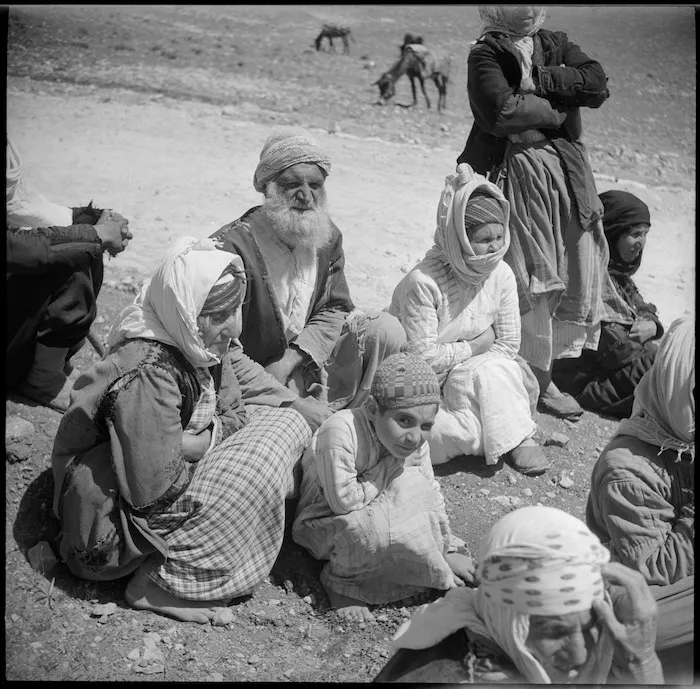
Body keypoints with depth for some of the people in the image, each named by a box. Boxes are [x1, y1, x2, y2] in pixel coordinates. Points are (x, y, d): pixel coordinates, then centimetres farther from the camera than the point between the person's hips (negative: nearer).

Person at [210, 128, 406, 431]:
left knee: (386, 329, -11)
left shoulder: (327, 236, 1)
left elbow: (334, 309, 3)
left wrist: (288, 361, -16)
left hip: (306, 362, 6)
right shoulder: (232, 247, -21)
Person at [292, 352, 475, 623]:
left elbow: (431, 496, 0)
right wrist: (390, 469, -24)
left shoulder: (413, 439, -11)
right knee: (370, 531, -36)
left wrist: (448, 550, -1)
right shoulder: (340, 431, -33)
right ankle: (339, 582, -7)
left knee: (413, 483, -16)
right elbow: (343, 501, -31)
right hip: (323, 525, -7)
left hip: (370, 517, 7)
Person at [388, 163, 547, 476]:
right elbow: (424, 358, -22)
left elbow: (509, 344, -2)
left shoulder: (501, 275, -6)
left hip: (467, 376, 5)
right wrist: (477, 345, -12)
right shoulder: (423, 282, -24)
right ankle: (515, 437, -14)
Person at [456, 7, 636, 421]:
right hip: (514, 176, -5)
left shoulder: (557, 45, 15)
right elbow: (502, 112, -19)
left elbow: (598, 85, -2)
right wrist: (558, 110, -6)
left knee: (576, 278, 4)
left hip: (567, 175, 6)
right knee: (526, 283, -6)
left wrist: (538, 79, -10)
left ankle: (543, 378, 15)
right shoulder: (485, 54, -1)